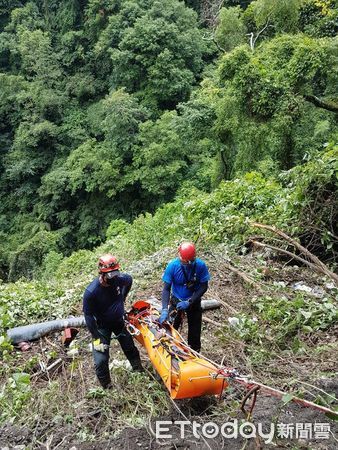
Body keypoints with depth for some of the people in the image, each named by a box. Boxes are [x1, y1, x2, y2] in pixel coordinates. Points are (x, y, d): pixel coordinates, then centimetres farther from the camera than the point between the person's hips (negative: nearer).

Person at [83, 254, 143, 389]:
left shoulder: (119, 279, -22)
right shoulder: (91, 292, -33)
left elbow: (129, 280, 4)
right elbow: (88, 315, -22)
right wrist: (96, 338, -21)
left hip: (119, 321, 4)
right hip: (102, 326, -4)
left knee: (130, 348, 20)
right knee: (101, 360, -8)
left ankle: (139, 371, 48)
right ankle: (106, 387, 18)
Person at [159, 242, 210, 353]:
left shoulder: (201, 265, -23)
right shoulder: (172, 266, -23)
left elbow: (204, 287, -15)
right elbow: (166, 289, -19)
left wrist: (189, 302, -25)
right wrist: (164, 309, -31)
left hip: (194, 302, 0)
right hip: (176, 301, 0)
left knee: (194, 331, 11)